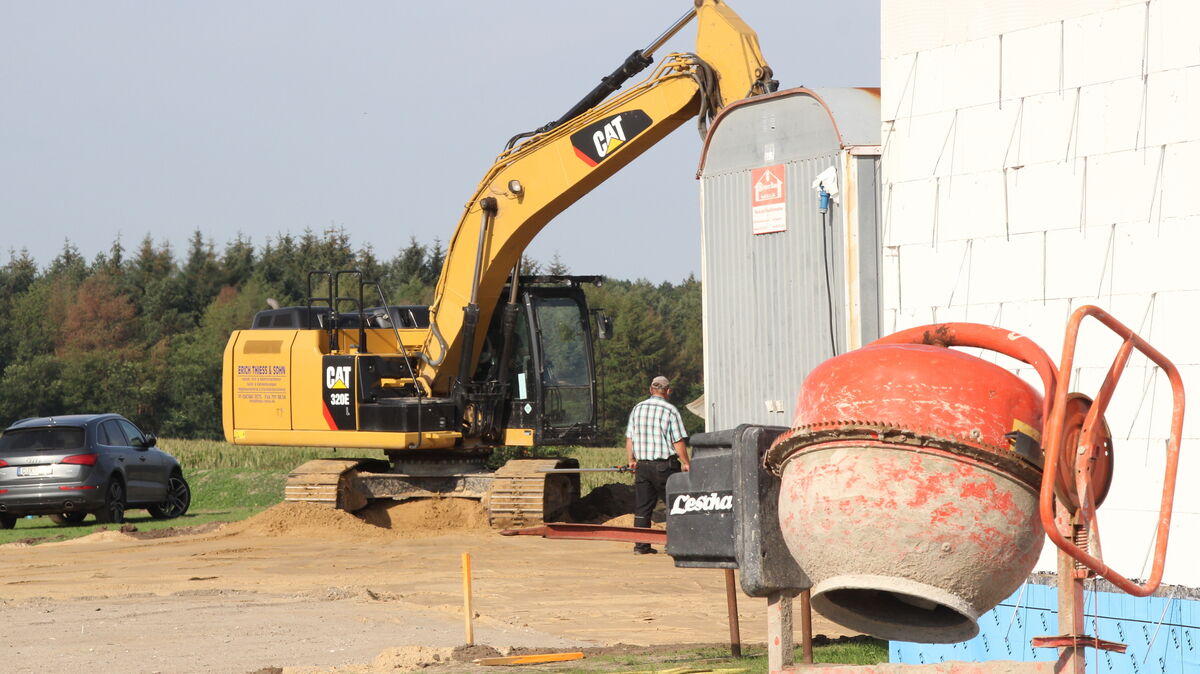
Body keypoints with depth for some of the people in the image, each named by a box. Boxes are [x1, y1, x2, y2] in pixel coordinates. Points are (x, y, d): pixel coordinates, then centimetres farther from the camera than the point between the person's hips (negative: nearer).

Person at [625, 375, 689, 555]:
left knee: (642, 507, 7)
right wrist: (686, 463, 1)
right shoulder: (670, 411, -9)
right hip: (665, 464, -5)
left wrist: (631, 460, 22)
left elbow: (629, 438, 10)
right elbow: (678, 442, -10)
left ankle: (641, 545, 6)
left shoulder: (637, 408, 6)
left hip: (642, 464, 5)